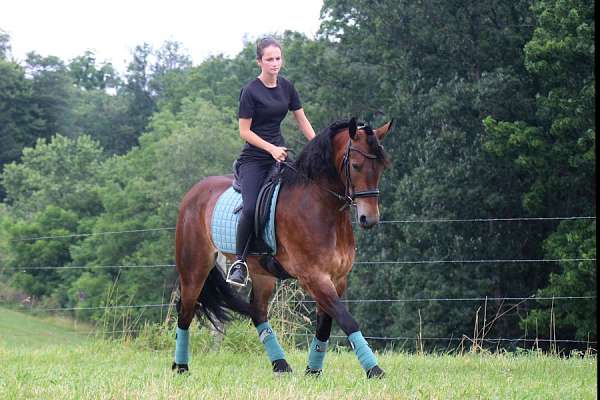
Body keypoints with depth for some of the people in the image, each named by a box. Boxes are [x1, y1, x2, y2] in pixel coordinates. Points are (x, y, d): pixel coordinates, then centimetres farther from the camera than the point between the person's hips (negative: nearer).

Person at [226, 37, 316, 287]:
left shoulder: (286, 87, 8)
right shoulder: (251, 92, -9)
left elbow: (302, 121, 14)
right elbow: (244, 132, -9)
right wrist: (271, 149, -17)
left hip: (279, 153, 6)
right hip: (254, 158, -6)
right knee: (250, 209, -22)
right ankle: (239, 262, -10)